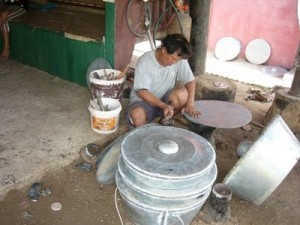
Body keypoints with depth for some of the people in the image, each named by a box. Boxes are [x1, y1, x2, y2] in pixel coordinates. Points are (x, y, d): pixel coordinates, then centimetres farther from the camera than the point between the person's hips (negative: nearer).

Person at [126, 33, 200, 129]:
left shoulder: (180, 60, -12)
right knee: (137, 115, -37)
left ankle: (165, 123, -6)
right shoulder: (145, 61, -22)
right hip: (143, 100, -3)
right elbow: (141, 91, -24)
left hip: (165, 99, 4)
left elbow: (190, 80, -6)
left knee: (183, 93, -28)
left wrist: (190, 104, -23)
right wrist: (163, 106, -36)